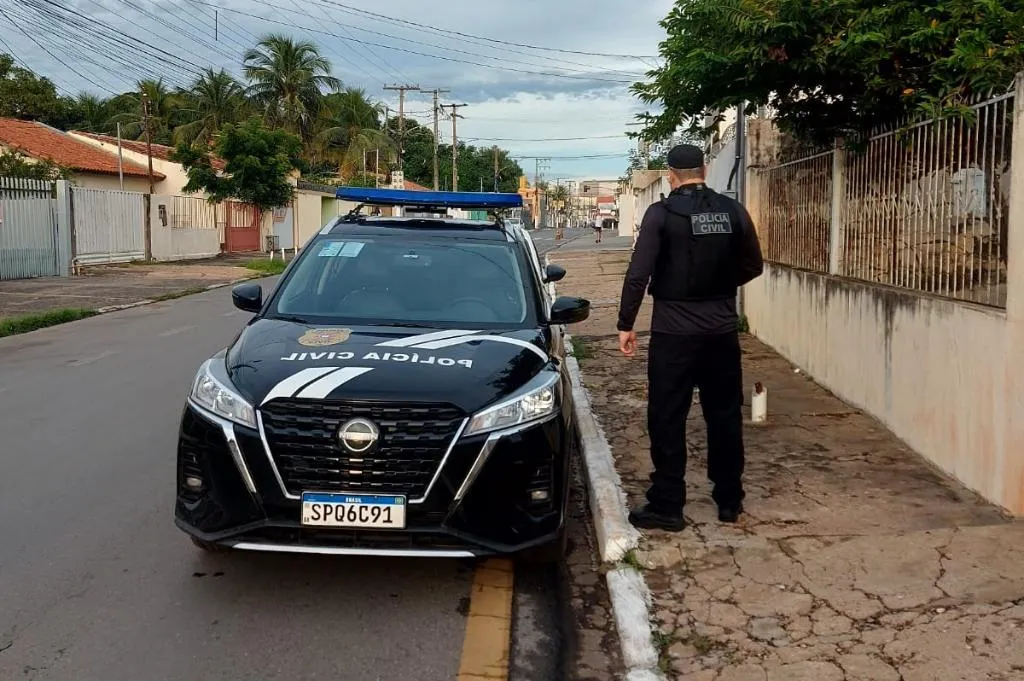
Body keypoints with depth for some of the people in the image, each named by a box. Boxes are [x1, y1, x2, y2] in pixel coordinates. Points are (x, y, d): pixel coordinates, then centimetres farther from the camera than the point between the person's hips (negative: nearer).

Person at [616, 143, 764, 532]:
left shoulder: (661, 214, -9)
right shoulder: (733, 212, 2)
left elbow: (638, 274, -13)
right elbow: (753, 266, 11)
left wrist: (626, 324, -5)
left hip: (674, 331, -4)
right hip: (722, 330, 4)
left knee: (667, 420, 4)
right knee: (725, 416, 14)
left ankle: (666, 507, 8)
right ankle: (729, 501, 24)